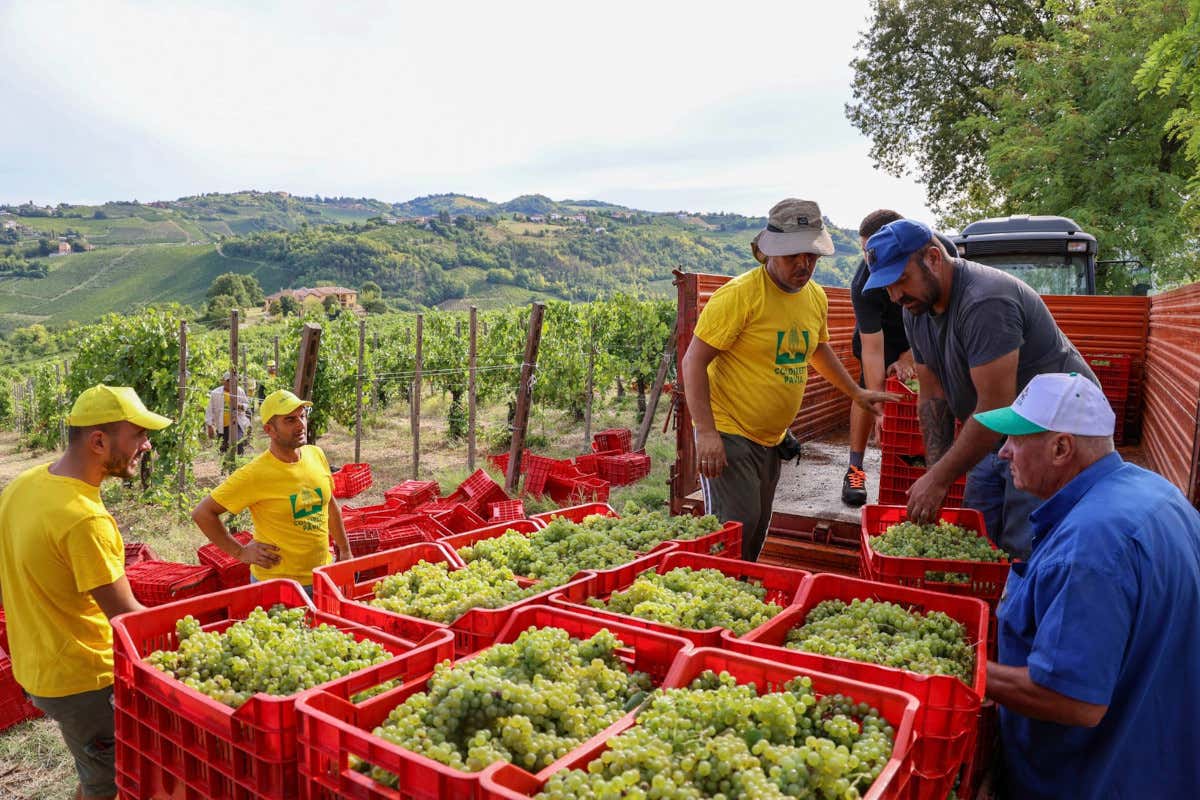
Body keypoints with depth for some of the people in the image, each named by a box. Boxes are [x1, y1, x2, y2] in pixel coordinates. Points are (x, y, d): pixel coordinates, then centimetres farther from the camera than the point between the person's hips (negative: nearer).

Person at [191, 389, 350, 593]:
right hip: (276, 583, -5)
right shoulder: (255, 474, -18)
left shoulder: (317, 455, 0)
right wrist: (241, 552, -12)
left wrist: (345, 551, 16)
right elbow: (202, 513, -13)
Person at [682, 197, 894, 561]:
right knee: (735, 531, -13)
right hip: (728, 433, -8)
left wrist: (856, 392, 25)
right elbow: (694, 361, -19)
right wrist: (707, 432, -25)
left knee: (756, 536, 16)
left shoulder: (816, 297, 6)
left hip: (770, 439, 8)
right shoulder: (739, 294, -18)